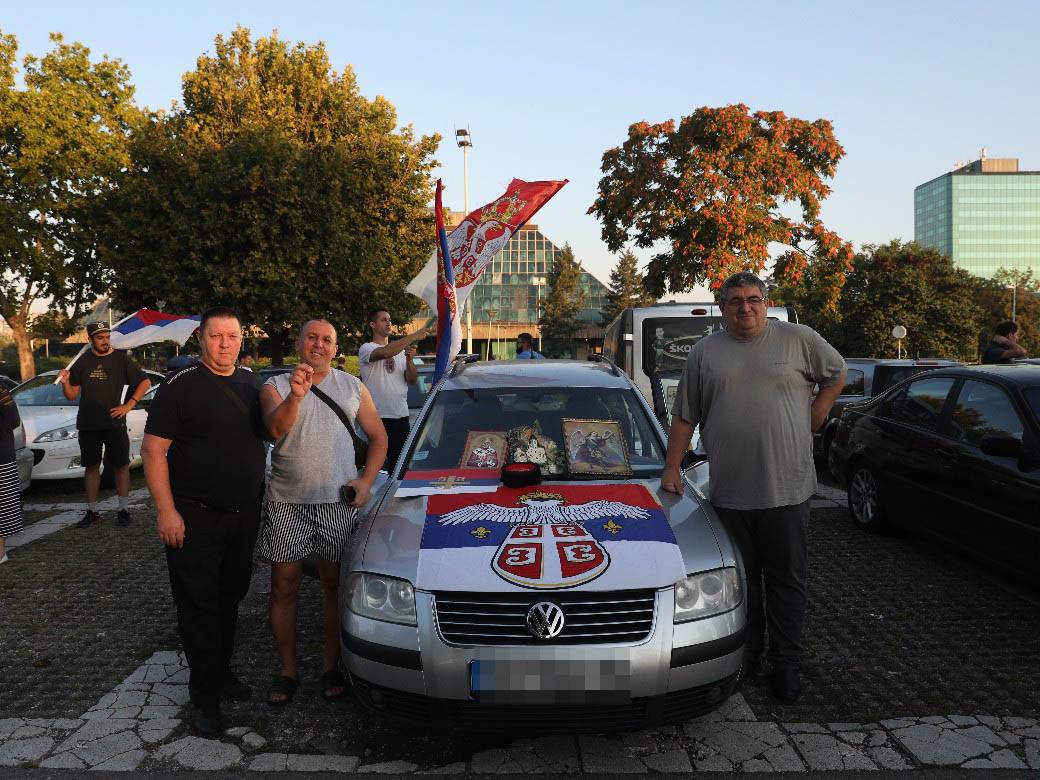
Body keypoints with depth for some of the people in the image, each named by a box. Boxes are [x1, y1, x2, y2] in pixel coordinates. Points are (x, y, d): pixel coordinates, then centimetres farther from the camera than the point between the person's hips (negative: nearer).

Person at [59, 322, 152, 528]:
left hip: (114, 423, -3)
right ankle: (92, 511, 17)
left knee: (121, 465, 2)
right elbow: (72, 395, 8)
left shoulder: (120, 359, -1)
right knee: (91, 467, 9)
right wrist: (65, 382, -13)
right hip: (88, 424, 3)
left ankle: (123, 509, 11)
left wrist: (129, 405, -7)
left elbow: (145, 382, 1)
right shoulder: (82, 361, 6)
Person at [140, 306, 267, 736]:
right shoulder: (180, 386, -9)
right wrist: (166, 510, -17)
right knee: (199, 605, 1)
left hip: (244, 515, 6)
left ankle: (221, 670, 33)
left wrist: (258, 499, 14)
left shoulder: (250, 386, 9)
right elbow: (154, 450, -11)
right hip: (195, 516, -5)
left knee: (230, 597, 16)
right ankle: (206, 696, 11)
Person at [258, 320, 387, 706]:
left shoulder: (353, 387, 9)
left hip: (338, 501, 1)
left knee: (335, 585, 7)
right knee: (284, 587, 5)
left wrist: (366, 481, -1)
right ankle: (288, 670, 20)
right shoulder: (275, 386, 2)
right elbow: (276, 429, -18)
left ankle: (332, 667, 21)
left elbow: (378, 436, 12)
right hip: (286, 503, -1)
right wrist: (296, 396, -36)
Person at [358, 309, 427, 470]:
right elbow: (385, 353, -28)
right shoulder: (366, 348, -5)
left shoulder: (401, 349, 14)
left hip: (401, 416, 6)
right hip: (378, 416, -6)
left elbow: (412, 380, 8)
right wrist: (414, 336, -26)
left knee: (399, 460, 12)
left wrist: (409, 359, -11)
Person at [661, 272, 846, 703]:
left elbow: (837, 373, 18)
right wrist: (672, 469, 7)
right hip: (728, 493, 2)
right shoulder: (704, 353, 7)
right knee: (741, 581, 12)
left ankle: (787, 664, 18)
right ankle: (746, 657, 26)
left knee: (787, 580, 7)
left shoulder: (798, 339, 3)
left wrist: (817, 411, 7)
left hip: (786, 489, -1)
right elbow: (684, 416, 10)